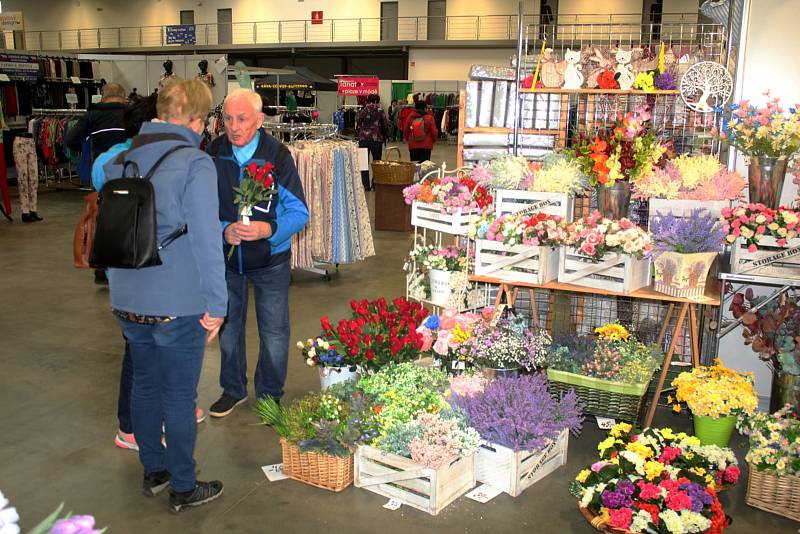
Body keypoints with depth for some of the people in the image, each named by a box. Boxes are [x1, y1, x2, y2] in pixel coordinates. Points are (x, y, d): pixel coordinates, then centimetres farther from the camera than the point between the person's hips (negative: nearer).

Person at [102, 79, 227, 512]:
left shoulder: (120, 160, 7)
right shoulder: (195, 164, -15)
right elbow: (206, 240, -19)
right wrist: (216, 305, -12)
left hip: (127, 301, 6)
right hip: (178, 305, -6)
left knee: (144, 385, 20)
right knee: (179, 396, 7)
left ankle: (153, 470, 37)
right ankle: (183, 489, 22)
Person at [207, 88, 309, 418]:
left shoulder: (278, 155, -15)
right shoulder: (213, 153, -9)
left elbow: (299, 211, -13)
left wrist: (269, 229, -31)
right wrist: (224, 230, -24)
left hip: (270, 259, -3)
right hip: (225, 255, 3)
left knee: (274, 331, 6)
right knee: (228, 326, 17)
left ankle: (270, 395, 28)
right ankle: (233, 390, 38)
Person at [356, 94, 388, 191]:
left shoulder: (363, 111, 3)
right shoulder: (380, 111, -1)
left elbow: (357, 125, 3)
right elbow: (385, 126, -1)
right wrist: (384, 136, 15)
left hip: (363, 139, 1)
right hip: (377, 139, -1)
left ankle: (366, 185, 2)